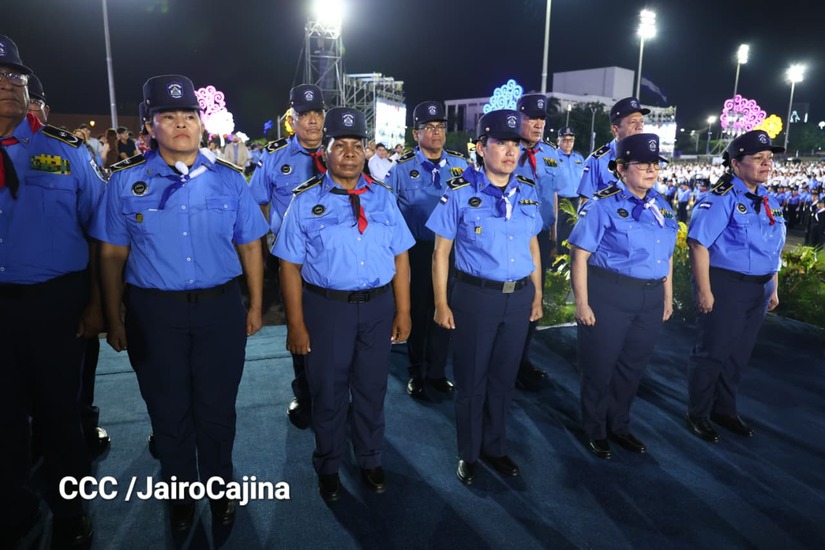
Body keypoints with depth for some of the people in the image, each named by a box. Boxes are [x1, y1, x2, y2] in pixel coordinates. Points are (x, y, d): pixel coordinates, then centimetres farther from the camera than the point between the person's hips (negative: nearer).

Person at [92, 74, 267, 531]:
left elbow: (250, 247, 5)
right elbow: (112, 255, 1)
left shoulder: (229, 180, 1)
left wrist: (255, 306, 5)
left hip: (220, 308, 0)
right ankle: (180, 494, 38)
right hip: (153, 312, 0)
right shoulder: (126, 181, 0)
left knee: (217, 408, 13)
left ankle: (219, 488, 37)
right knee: (169, 410, 15)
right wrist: (115, 320, 1)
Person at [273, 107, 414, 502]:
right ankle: (327, 467, 39)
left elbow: (400, 257, 4)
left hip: (378, 306, 3)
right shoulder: (306, 201, -5)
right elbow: (290, 265, -6)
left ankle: (370, 460, 42)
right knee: (328, 391, 14)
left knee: (372, 388, 18)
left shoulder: (382, 197, 4)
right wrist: (296, 323, -10)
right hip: (326, 307, -2)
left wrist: (403, 311, 0)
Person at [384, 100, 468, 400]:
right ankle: (416, 373, 28)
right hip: (417, 250, -2)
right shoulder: (402, 167, -4)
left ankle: (437, 371, 29)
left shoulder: (461, 164, 3)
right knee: (417, 310, 10)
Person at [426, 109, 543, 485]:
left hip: (519, 297, 4)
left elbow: (532, 246, 13)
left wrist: (537, 295, 14)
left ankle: (494, 447, 37)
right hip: (475, 296, -4)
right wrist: (441, 303, -8)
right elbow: (441, 251, -6)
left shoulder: (528, 192, 5)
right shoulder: (460, 192, -8)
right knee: (471, 380, 10)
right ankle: (468, 453, 30)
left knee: (504, 378, 16)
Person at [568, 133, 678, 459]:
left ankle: (619, 425, 39)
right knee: (599, 365, 8)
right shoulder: (604, 205, -11)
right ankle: (595, 430, 30)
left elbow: (666, 255, 17)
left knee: (634, 365, 18)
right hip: (609, 295, -6)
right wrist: (582, 302, -16)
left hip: (651, 297, 6)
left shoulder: (662, 206, 8)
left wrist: (667, 296, 17)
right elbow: (581, 255, -14)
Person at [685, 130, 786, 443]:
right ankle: (698, 415, 20)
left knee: (739, 354, 17)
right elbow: (699, 243, -21)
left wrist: (773, 288, 17)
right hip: (724, 285, -8)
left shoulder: (769, 202, 10)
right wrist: (704, 291, -23)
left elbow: (774, 249, 18)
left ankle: (725, 410, 35)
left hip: (758, 288, 8)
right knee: (712, 353, 3)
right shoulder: (722, 197, -15)